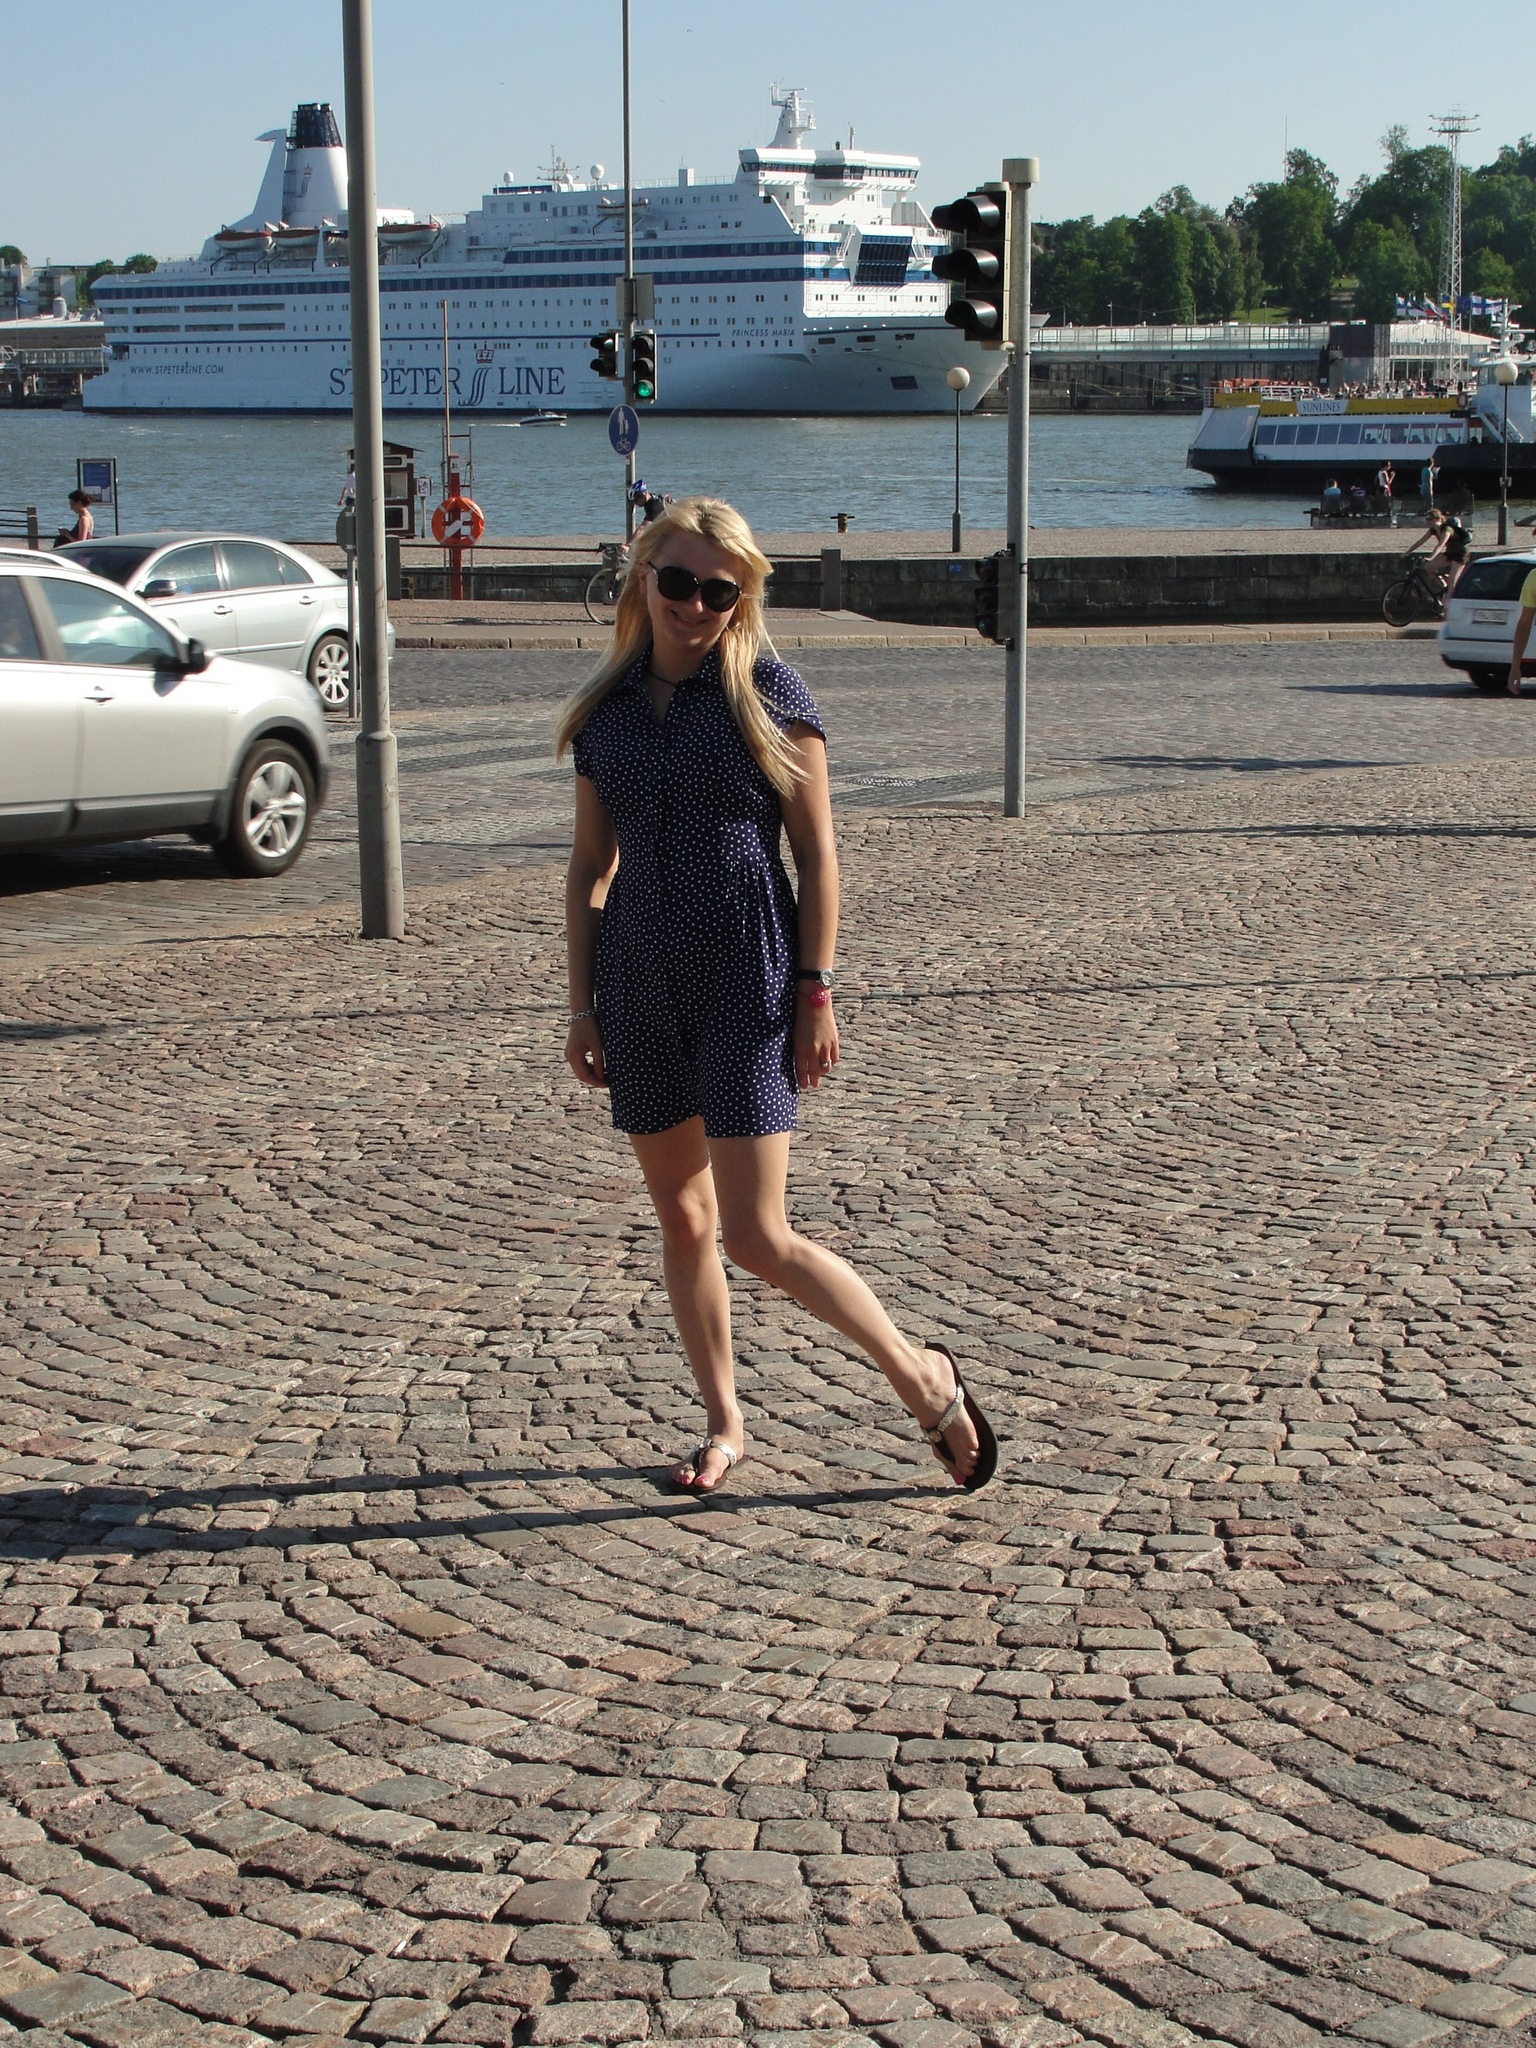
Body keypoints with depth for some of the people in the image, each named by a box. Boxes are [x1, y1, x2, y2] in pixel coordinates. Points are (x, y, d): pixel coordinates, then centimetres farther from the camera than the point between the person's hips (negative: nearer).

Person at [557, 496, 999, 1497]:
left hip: (747, 980, -5)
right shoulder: (607, 710, 7)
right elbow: (592, 865, 12)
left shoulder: (768, 693, -5)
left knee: (757, 1236, -9)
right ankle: (724, 1423, 27)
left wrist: (816, 990, -9)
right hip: (640, 981, 5)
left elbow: (817, 852, -4)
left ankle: (925, 1377, 9)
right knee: (682, 1219, 11)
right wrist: (583, 1004, 9)